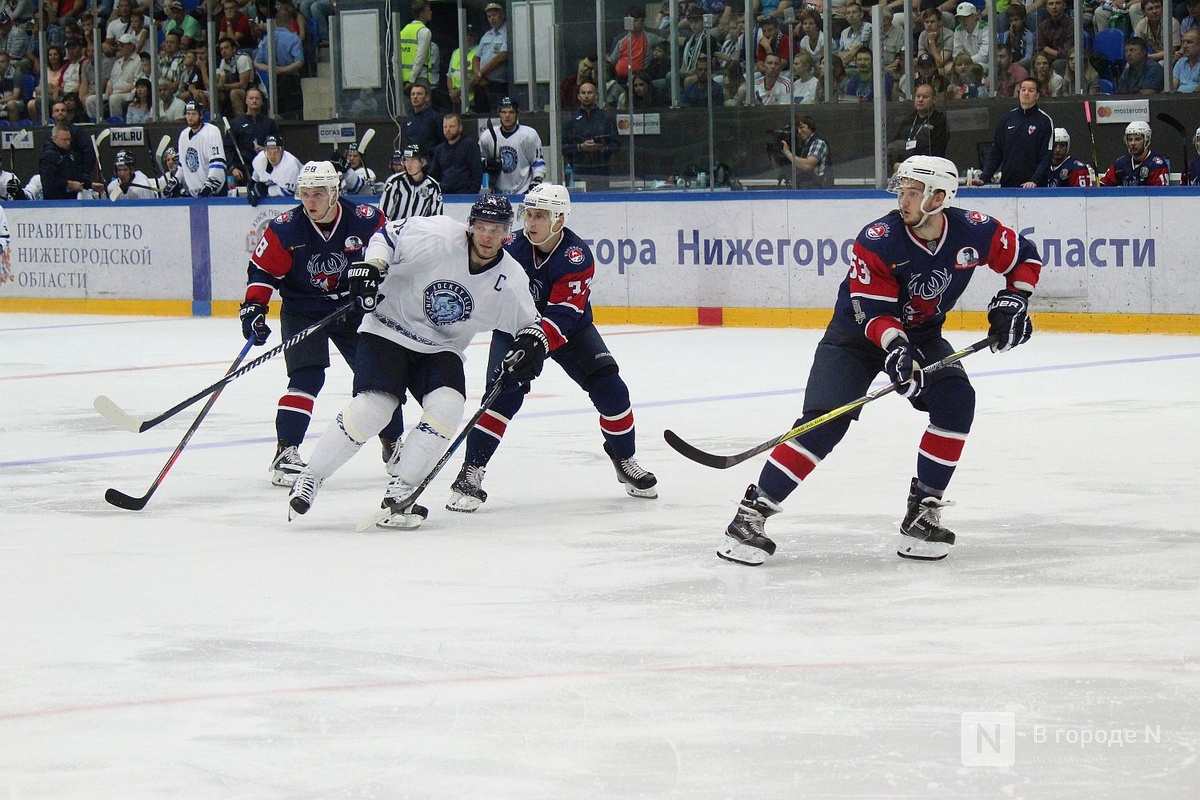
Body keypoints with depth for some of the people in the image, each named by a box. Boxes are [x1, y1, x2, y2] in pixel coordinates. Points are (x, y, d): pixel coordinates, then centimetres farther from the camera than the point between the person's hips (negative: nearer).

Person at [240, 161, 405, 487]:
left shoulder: (366, 221, -15)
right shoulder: (285, 229, -17)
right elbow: (262, 270, -9)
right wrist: (253, 307, -19)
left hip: (354, 307, 3)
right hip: (302, 311, -3)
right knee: (307, 378, -20)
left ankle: (393, 446, 26)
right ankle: (285, 452, -16)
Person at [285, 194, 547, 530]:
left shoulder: (510, 280, -8)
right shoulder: (437, 236, -20)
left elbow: (529, 323, 5)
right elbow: (387, 234, -6)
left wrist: (532, 342, -16)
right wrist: (373, 265, -22)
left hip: (440, 349, 4)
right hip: (389, 330, -4)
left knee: (447, 407, -23)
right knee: (372, 407, -21)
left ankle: (400, 491, -12)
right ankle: (310, 478, -6)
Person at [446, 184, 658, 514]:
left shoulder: (577, 257, -25)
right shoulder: (512, 247, -19)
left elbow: (563, 314, -32)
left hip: (569, 329, 0)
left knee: (609, 387, -10)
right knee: (504, 394, -22)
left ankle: (625, 460, 13)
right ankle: (470, 472, -19)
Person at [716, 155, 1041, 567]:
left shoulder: (974, 231, -16)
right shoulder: (877, 241, -25)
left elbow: (1025, 257, 1)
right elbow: (872, 310, -26)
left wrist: (1012, 301, -12)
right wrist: (896, 347, -43)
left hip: (922, 335, 4)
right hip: (857, 334, -4)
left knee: (955, 400, -22)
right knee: (825, 421, -18)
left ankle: (922, 509, -10)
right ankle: (752, 513, -16)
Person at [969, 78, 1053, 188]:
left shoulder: (1045, 121, -2)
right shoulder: (1007, 119, 10)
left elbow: (1046, 157, -8)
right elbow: (995, 153, 10)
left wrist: (1034, 181, -21)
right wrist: (983, 178, -2)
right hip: (1007, 185, 3)